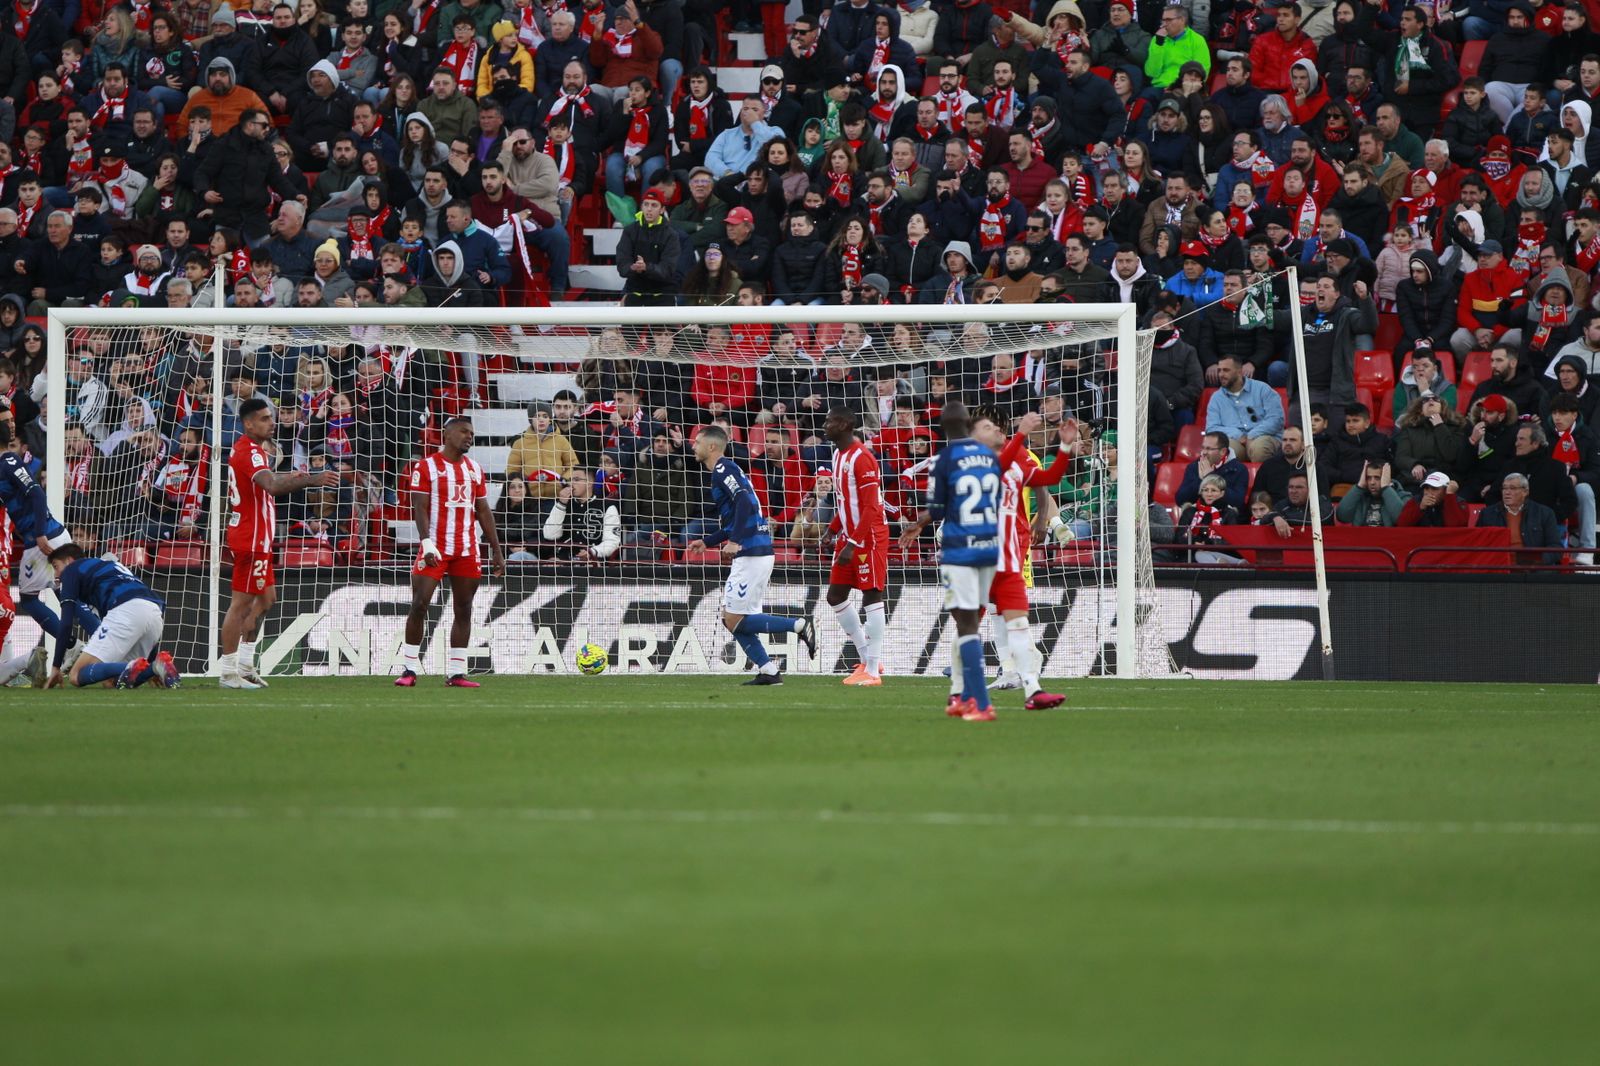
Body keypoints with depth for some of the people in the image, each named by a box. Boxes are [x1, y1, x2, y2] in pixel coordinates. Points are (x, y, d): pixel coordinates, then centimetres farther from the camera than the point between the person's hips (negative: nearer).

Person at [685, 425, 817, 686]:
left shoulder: (723, 469, -9)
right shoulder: (725, 470, 21)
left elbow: (745, 502, -24)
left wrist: (735, 541, -27)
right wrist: (707, 541, 28)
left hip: (751, 554, -10)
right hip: (752, 554, 10)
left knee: (735, 621, -9)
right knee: (732, 619, 9)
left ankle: (799, 626, -8)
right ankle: (767, 671, 6)